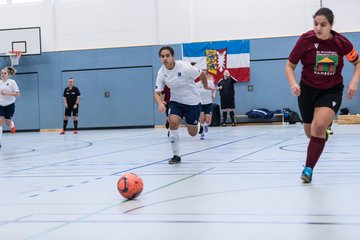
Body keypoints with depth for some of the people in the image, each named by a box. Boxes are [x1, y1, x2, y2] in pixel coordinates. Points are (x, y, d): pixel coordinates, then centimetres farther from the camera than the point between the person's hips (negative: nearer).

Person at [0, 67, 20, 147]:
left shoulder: (12, 82, -8)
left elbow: (17, 94, -11)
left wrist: (7, 93, -21)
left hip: (9, 105, -3)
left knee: (8, 123, 7)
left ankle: (12, 125, 47)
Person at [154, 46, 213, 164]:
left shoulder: (184, 67, -25)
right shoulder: (161, 72, -13)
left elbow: (202, 74, -8)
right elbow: (157, 93, -10)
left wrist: (206, 87, 10)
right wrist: (160, 103, -32)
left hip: (192, 101, -2)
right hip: (176, 101, 3)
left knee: (193, 133, 3)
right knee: (173, 122, -25)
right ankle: (176, 155, -12)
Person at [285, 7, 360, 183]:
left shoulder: (341, 42, -13)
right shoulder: (305, 40, -16)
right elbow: (290, 66, -7)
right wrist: (293, 84, -26)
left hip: (332, 91, -1)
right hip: (308, 90, 2)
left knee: (319, 127, -24)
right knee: (310, 133, 13)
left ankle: (309, 168, -13)